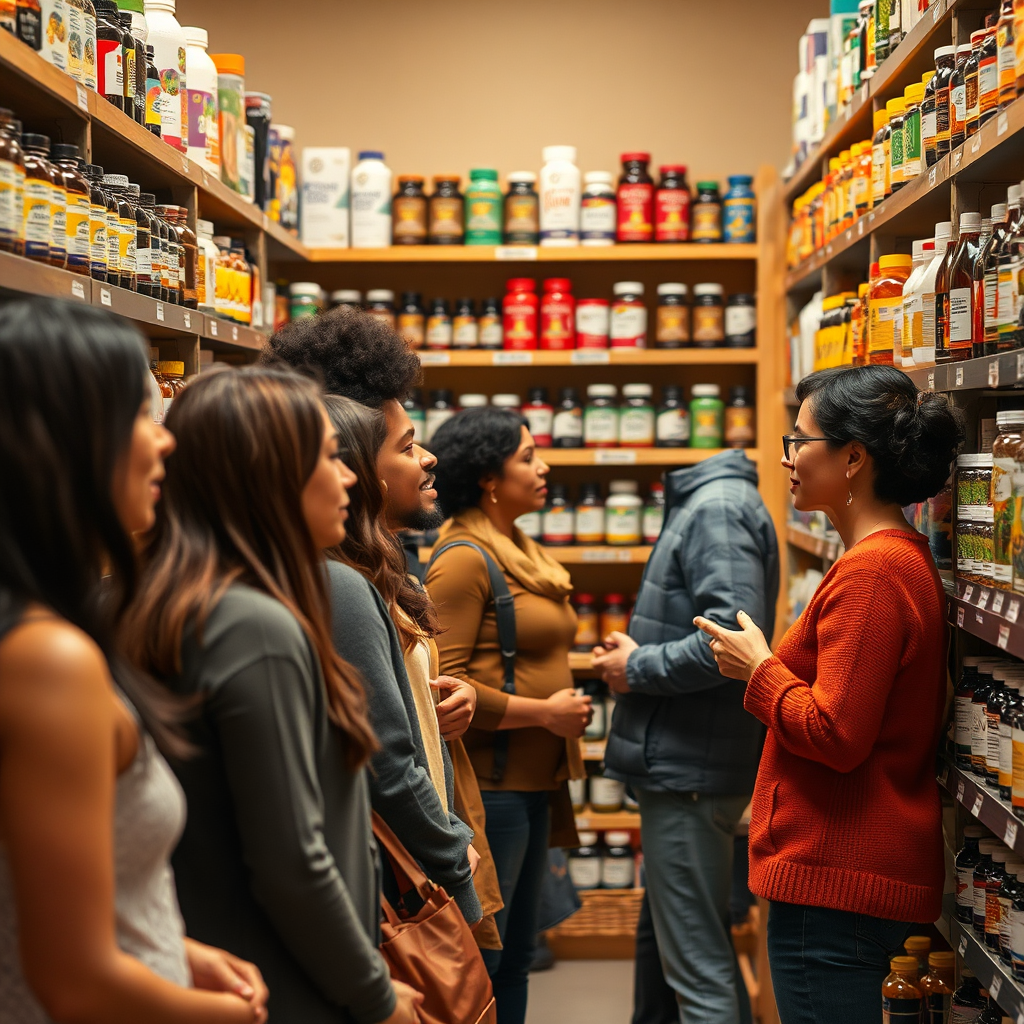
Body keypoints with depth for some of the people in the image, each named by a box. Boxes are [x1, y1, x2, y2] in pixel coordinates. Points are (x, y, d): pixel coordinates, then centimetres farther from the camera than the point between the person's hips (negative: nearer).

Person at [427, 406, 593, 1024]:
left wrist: (566, 706, 12)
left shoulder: (524, 552, 15)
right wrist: (545, 712, -16)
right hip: (489, 784, -9)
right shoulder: (464, 558, -14)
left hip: (533, 783, 9)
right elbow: (442, 683, -21)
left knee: (516, 955, 17)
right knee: (478, 960, -1)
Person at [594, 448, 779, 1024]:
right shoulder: (702, 501, 16)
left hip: (689, 771, -11)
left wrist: (638, 668, -14)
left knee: (697, 962, -4)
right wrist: (637, 657, 7)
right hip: (680, 763, 11)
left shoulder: (719, 507, -16)